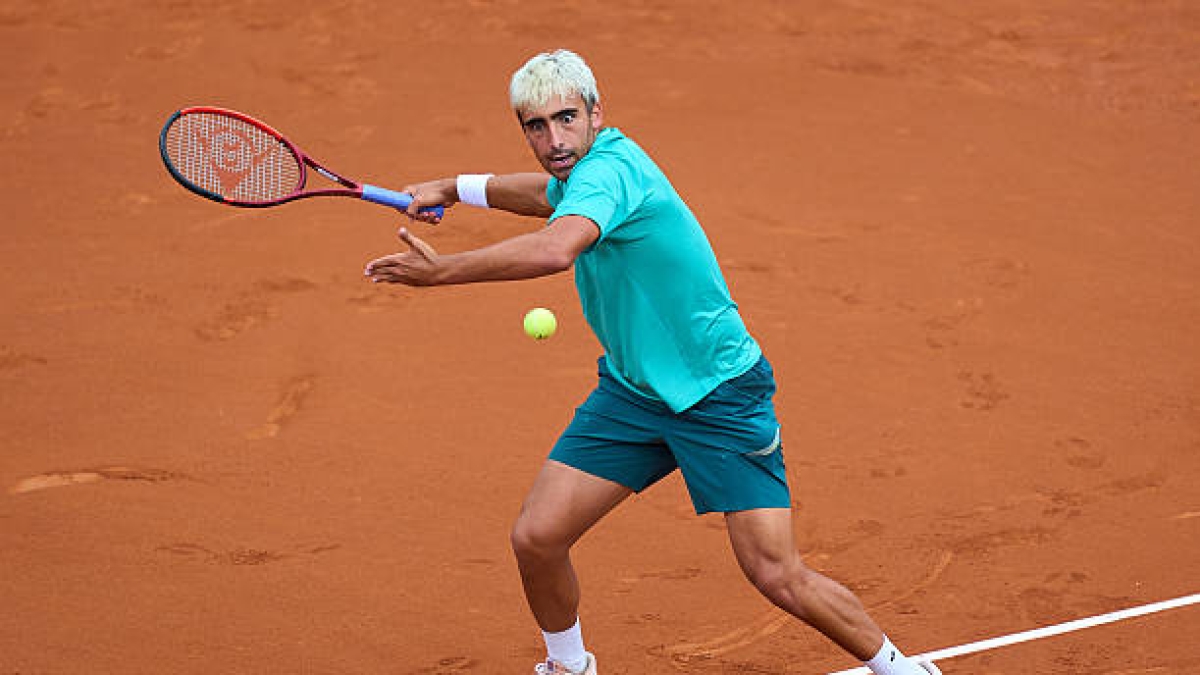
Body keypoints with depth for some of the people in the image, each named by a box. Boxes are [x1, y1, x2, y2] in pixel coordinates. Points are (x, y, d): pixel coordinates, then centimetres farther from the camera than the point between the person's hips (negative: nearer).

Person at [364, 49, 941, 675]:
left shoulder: (610, 169, -25)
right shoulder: (583, 169, 3)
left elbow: (554, 250, -46)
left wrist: (440, 271, -41)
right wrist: (455, 188, 27)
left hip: (720, 394, -8)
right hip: (630, 389, 8)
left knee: (780, 579, -10)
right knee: (535, 537, -3)